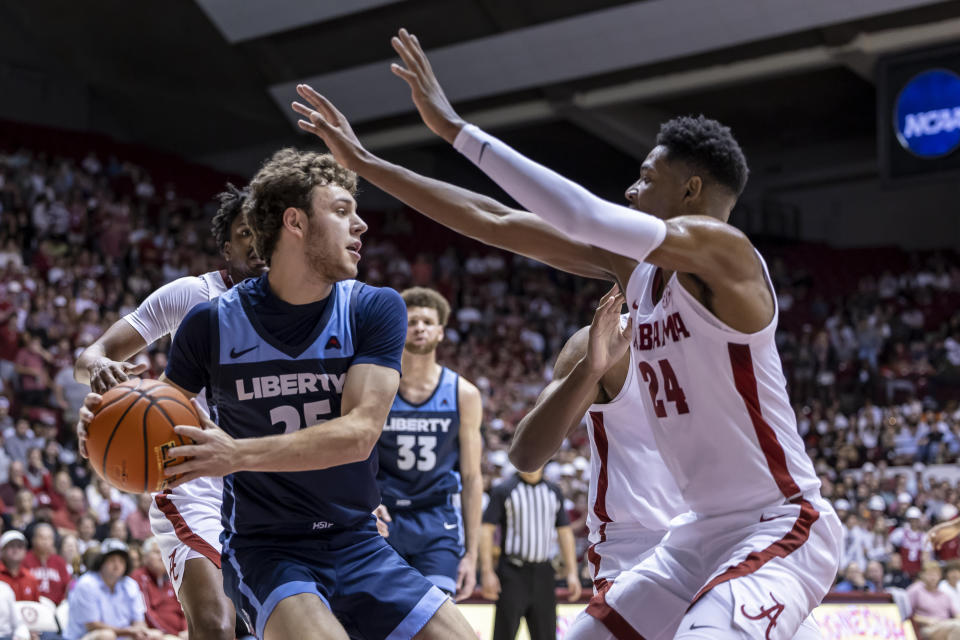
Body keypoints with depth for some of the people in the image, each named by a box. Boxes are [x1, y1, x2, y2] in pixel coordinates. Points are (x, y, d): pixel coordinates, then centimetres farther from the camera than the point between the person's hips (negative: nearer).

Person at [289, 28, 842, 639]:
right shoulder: (638, 269, 8)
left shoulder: (723, 250, -16)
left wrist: (456, 129, -26)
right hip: (701, 532, 9)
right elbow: (499, 222, 9)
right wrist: (364, 163, 9)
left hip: (781, 527, -9)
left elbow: (582, 216, -30)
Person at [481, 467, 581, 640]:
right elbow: (486, 530, -5)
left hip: (543, 574, 4)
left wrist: (572, 573, 7)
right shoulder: (503, 490, -1)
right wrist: (487, 572, -14)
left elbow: (564, 532, 15)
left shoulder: (554, 492, 13)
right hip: (512, 573, -4)